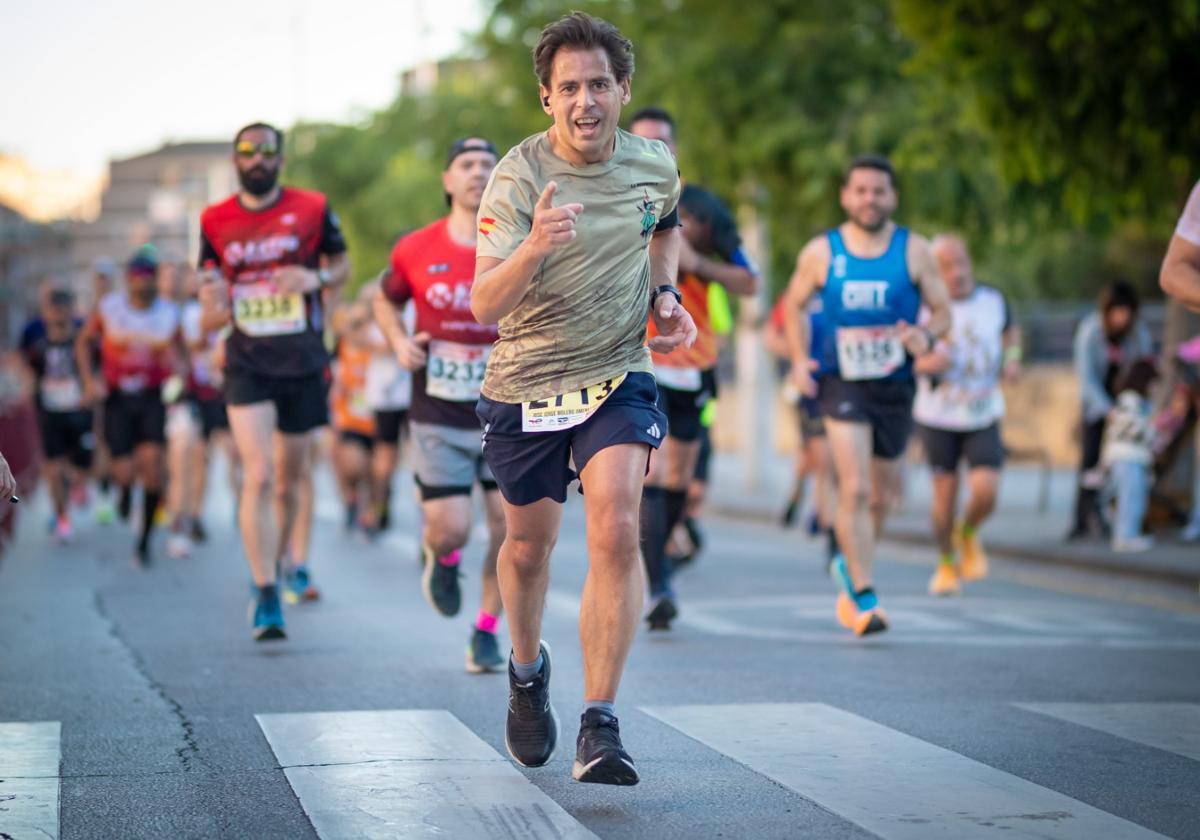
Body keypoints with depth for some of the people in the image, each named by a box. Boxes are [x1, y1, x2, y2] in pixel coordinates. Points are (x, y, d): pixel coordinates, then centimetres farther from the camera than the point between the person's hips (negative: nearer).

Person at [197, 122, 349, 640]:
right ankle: (266, 597, -14)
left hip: (303, 364, 1)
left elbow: (342, 265, 13)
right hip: (246, 364, -1)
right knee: (258, 476, -15)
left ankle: (278, 564, 37)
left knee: (288, 482, 11)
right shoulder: (216, 222, 5)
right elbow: (211, 316, 11)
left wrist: (317, 278, -10)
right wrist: (213, 310, -14)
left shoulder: (311, 209, 1)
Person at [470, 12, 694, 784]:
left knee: (616, 532, -19)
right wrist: (534, 247, -46)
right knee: (529, 546, 13)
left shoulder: (655, 165, -4)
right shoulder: (519, 178, -17)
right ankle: (528, 669, 45)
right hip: (525, 385, -1)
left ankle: (600, 725, -16)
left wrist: (665, 297, 5)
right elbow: (484, 304, -28)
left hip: (619, 378, 1)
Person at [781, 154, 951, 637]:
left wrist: (927, 336, -19)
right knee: (854, 488, -17)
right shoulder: (821, 253, 0)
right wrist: (800, 358, -2)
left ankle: (848, 564, 41)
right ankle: (864, 597, -15)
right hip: (842, 383, -2)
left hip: (895, 387, 2)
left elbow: (942, 310, 4)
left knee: (881, 496, 13)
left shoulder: (914, 251, 1)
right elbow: (793, 306, 12)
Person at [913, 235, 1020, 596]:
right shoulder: (923, 308, -10)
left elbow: (1011, 330, 21)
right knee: (945, 494, 2)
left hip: (984, 416, 1)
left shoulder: (993, 300, -1)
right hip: (938, 417, -1)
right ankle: (946, 563, 26)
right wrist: (927, 363, -28)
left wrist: (1013, 359, 3)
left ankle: (968, 534, 20)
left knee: (985, 491, -13)